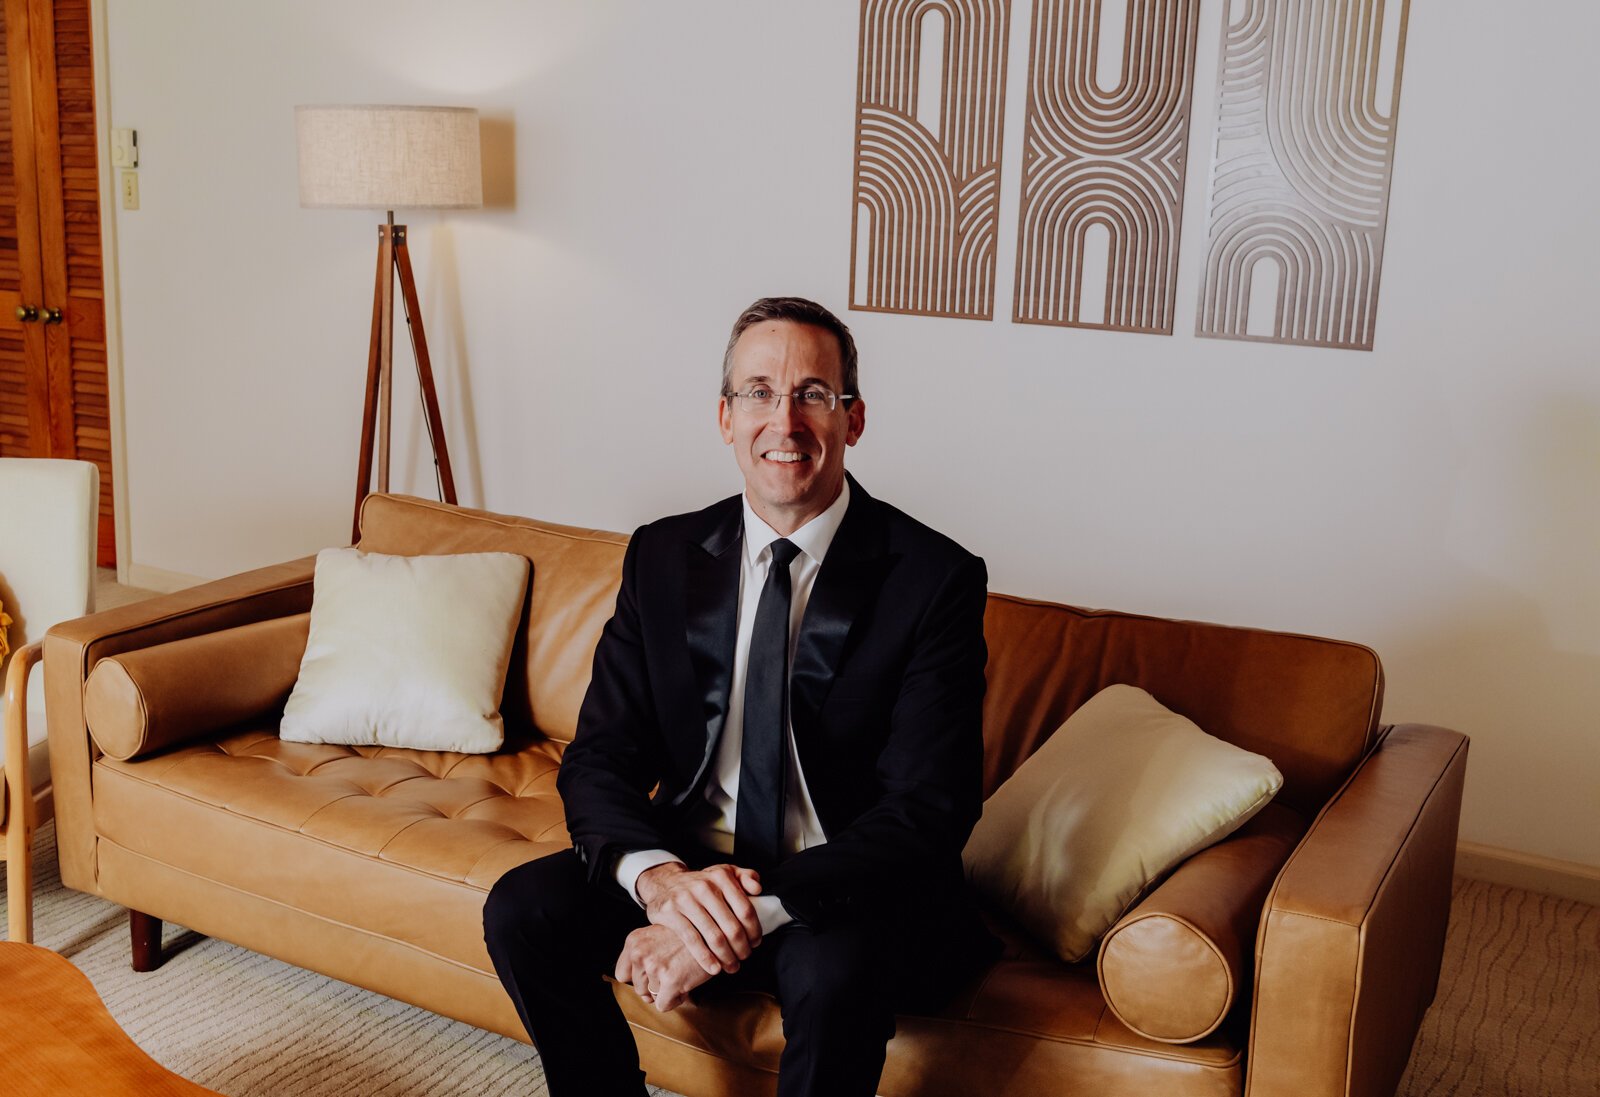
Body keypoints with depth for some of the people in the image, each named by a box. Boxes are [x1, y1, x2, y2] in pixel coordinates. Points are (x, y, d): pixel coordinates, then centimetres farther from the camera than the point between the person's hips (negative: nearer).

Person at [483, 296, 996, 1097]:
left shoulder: (934, 579, -12)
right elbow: (598, 760, -2)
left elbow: (926, 813, -18)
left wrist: (753, 915, -30)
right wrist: (658, 876, -25)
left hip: (847, 891, -4)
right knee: (522, 909, -17)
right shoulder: (662, 558, 1)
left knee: (835, 969, -35)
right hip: (689, 869, 4)